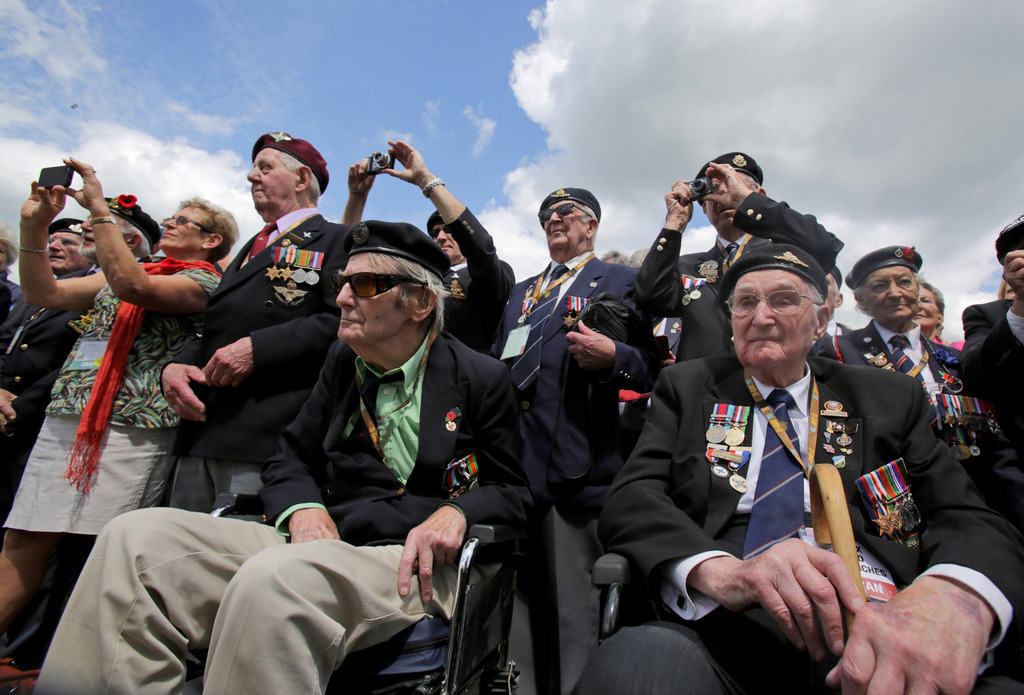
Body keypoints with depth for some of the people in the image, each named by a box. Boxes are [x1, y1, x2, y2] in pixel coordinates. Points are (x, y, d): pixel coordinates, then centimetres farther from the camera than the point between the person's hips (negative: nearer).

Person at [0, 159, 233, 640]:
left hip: (133, 427, -7)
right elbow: (42, 293, 18)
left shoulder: (203, 281, 0)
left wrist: (99, 208, -13)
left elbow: (131, 286, -17)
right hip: (65, 416, 7)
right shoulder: (123, 272, 23)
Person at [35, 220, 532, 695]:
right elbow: (290, 459, 16)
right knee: (135, 537, -11)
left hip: (414, 563, -5)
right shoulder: (342, 361, 15)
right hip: (325, 544, 6)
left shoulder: (481, 378, -1)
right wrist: (303, 509, -6)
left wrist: (455, 513, -19)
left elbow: (513, 491, 3)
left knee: (270, 578, -36)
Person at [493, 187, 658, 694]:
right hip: (513, 467, 6)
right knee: (519, 613, 14)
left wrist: (614, 357, -18)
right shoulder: (520, 292, 25)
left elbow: (654, 365, 0)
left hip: (577, 472, -5)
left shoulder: (622, 281, 9)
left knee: (575, 618, 2)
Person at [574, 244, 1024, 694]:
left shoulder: (890, 399, 17)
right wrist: (716, 569, -20)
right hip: (731, 628, -1)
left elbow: (969, 519, 6)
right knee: (633, 657, -31)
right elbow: (630, 500, 1)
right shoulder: (687, 387, 13)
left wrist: (954, 595, -20)